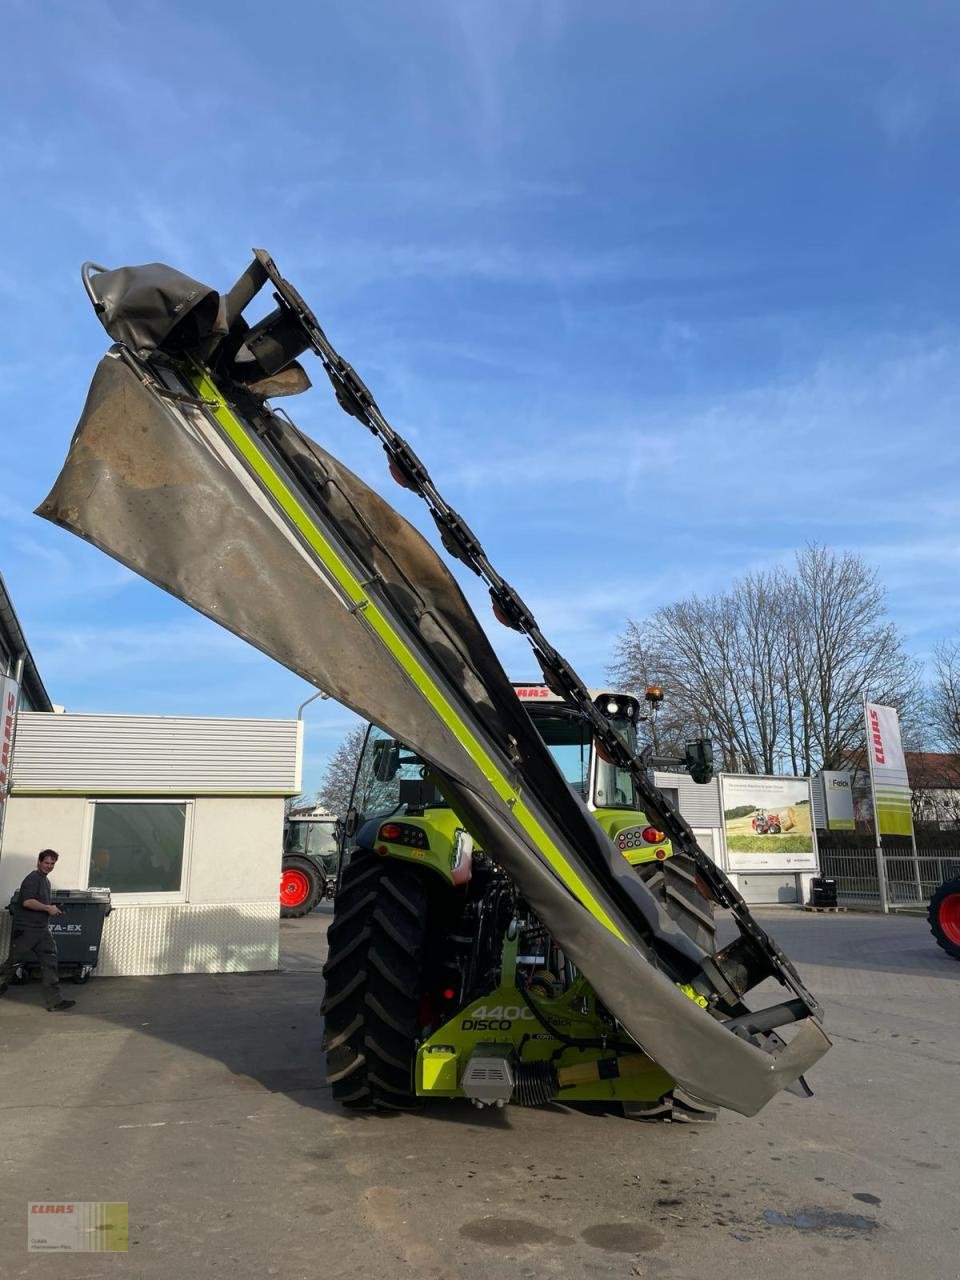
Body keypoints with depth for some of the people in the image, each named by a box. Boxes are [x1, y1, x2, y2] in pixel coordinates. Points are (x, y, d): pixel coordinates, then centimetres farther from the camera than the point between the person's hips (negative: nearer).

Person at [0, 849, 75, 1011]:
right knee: (14, 961, 6)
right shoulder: (32, 879, -12)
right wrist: (48, 908, -19)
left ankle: (55, 1001, -3)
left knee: (49, 963, 0)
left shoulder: (46, 881, 17)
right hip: (26, 929, -8)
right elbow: (27, 902, -25)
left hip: (42, 929, 8)